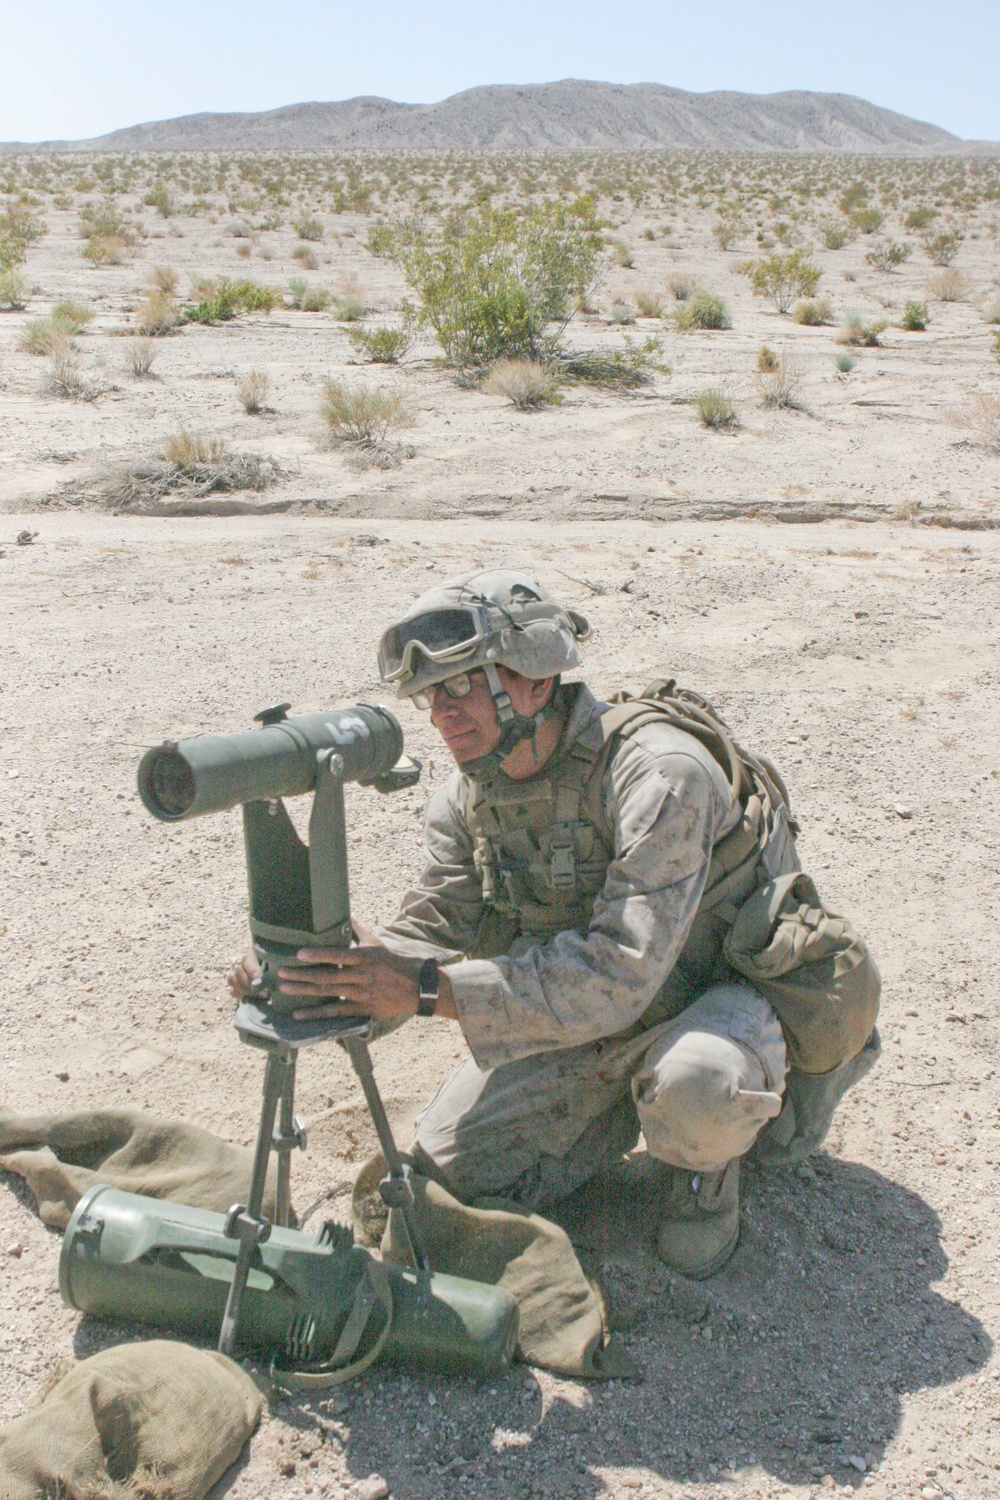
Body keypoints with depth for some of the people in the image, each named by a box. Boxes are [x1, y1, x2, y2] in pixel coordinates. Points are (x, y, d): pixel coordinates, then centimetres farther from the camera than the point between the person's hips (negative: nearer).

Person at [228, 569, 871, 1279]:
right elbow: (432, 927, -5)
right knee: (448, 1164, -4)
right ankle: (629, 1110, 18)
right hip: (583, 1015, 7)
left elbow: (620, 974, -38)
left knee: (694, 1088, -40)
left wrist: (429, 990, -43)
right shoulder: (471, 795, -7)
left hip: (718, 994, -6)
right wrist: (324, 970, -26)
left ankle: (707, 1164, -2)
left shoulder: (659, 772, -32)